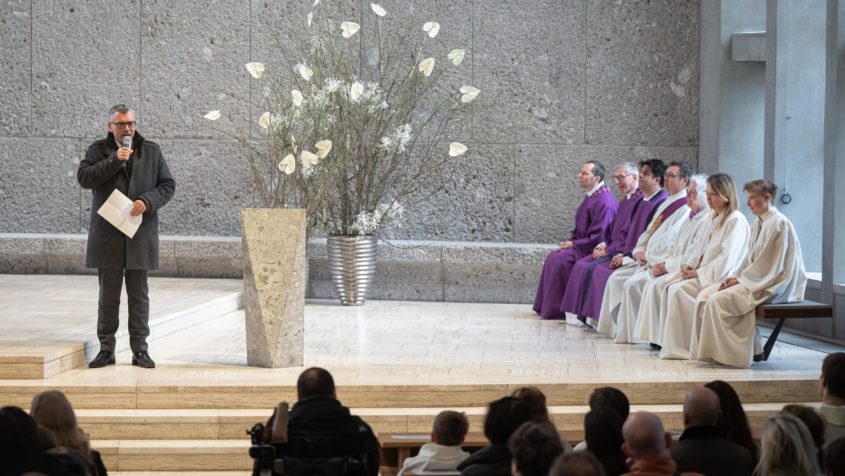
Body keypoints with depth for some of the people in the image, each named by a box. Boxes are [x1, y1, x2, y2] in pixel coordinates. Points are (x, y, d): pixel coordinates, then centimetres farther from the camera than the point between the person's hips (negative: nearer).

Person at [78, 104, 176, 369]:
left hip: (140, 234, 1)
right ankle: (106, 350, 11)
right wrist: (114, 160, -17)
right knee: (108, 295, 4)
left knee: (139, 295, 5)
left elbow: (168, 185, 6)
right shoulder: (98, 150, 5)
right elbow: (84, 178, -10)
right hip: (108, 235, -1)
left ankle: (140, 350, 10)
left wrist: (147, 201, -12)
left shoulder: (151, 151, 8)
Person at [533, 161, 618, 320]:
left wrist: (573, 244, -15)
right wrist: (570, 242, 3)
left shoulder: (603, 201, -22)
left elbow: (598, 237, -24)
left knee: (558, 260, -19)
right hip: (582, 245, 10)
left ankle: (557, 310, -9)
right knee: (553, 257, 4)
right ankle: (545, 307, 9)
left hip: (593, 250, -10)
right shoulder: (591, 196, 10)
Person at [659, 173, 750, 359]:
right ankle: (671, 344, -15)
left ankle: (680, 347, -19)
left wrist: (699, 272, -15)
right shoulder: (716, 219, 20)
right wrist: (694, 267, 5)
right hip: (707, 273, 9)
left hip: (721, 278, -9)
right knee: (671, 287, -12)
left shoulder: (736, 221, -9)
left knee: (679, 290, -25)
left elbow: (727, 258, -18)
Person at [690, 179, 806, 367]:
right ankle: (712, 350, -7)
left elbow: (767, 264, -19)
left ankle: (728, 353, -15)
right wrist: (735, 276, 1)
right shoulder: (759, 223, 15)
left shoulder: (778, 224, -15)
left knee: (719, 300, -24)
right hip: (756, 280, 10)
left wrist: (740, 280, -15)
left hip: (772, 286, -10)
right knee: (705, 295, -4)